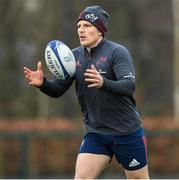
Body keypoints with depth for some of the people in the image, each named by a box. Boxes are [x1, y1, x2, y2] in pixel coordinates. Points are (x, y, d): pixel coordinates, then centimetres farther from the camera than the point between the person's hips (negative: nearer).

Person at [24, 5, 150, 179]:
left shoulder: (117, 52, -13)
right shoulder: (75, 56, 3)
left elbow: (129, 86, -26)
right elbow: (57, 90, 1)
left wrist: (103, 83, -45)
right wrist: (42, 83, -22)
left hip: (127, 132, -4)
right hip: (95, 133, 4)